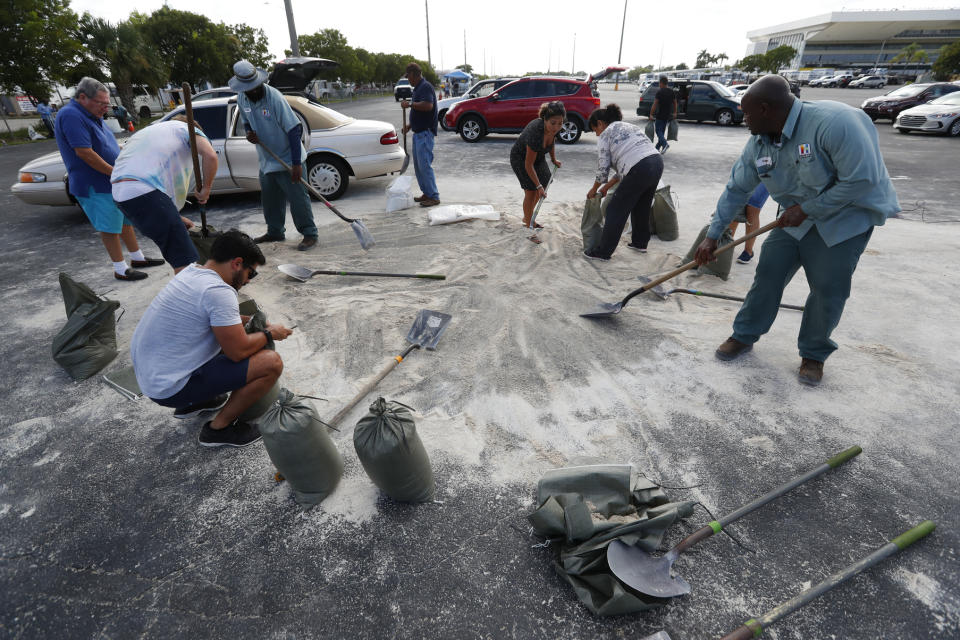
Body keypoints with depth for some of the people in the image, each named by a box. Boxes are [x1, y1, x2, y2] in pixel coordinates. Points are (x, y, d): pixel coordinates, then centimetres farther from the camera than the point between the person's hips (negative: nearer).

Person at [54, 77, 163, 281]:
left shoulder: (92, 115, 14)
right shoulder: (71, 116, -18)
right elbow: (84, 152, -25)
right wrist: (115, 172, -21)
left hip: (113, 182, 10)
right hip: (95, 186, -10)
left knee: (125, 220, 17)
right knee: (110, 227, -3)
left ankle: (138, 258, 30)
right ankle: (120, 270, 4)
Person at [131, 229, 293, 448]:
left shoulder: (190, 272, 5)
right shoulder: (219, 291, -24)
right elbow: (238, 352, -19)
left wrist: (247, 320, 15)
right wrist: (269, 334, -3)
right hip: (170, 389, -10)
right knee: (271, 363, -17)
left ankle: (192, 402, 24)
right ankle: (219, 428, 1)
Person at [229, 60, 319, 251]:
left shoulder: (274, 97, -19)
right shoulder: (241, 99, 2)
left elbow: (294, 129, -21)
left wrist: (296, 164, -25)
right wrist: (250, 133, -7)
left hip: (288, 158, -7)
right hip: (266, 161, 7)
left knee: (297, 197, -6)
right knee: (269, 199, 15)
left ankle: (310, 235, 4)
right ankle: (275, 232, 30)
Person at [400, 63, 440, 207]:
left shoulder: (426, 87, -13)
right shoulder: (417, 88, 19)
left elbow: (428, 105, -30)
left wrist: (410, 104, -21)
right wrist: (409, 125, 17)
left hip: (425, 132, -11)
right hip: (418, 132, 11)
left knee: (424, 165, -11)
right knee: (418, 165, 12)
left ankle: (434, 197, -7)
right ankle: (427, 193, 19)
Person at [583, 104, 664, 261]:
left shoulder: (605, 135, 5)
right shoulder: (627, 126, 29)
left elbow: (603, 168, 3)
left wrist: (594, 189, 19)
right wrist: (607, 186, 28)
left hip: (640, 170, -8)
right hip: (657, 162, 9)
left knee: (616, 210, 2)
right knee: (642, 206, 26)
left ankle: (603, 252, 8)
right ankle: (640, 243, 39)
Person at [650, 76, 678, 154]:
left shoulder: (659, 92, -13)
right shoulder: (672, 92, 8)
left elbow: (655, 104, -16)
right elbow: (675, 103, 15)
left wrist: (651, 114, -10)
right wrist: (674, 113, 25)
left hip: (660, 115, -7)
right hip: (668, 115, 7)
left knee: (658, 130, -3)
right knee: (662, 131, 14)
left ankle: (665, 144, -25)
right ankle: (658, 147, 19)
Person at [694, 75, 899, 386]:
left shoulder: (834, 122, -29)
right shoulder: (758, 142, -7)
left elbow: (861, 179, -28)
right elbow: (736, 189, 0)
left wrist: (807, 209, -23)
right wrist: (712, 236, 0)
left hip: (847, 215, -5)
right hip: (798, 217, 6)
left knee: (828, 288, -5)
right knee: (768, 272, 1)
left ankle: (814, 354, 16)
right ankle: (744, 336, 16)